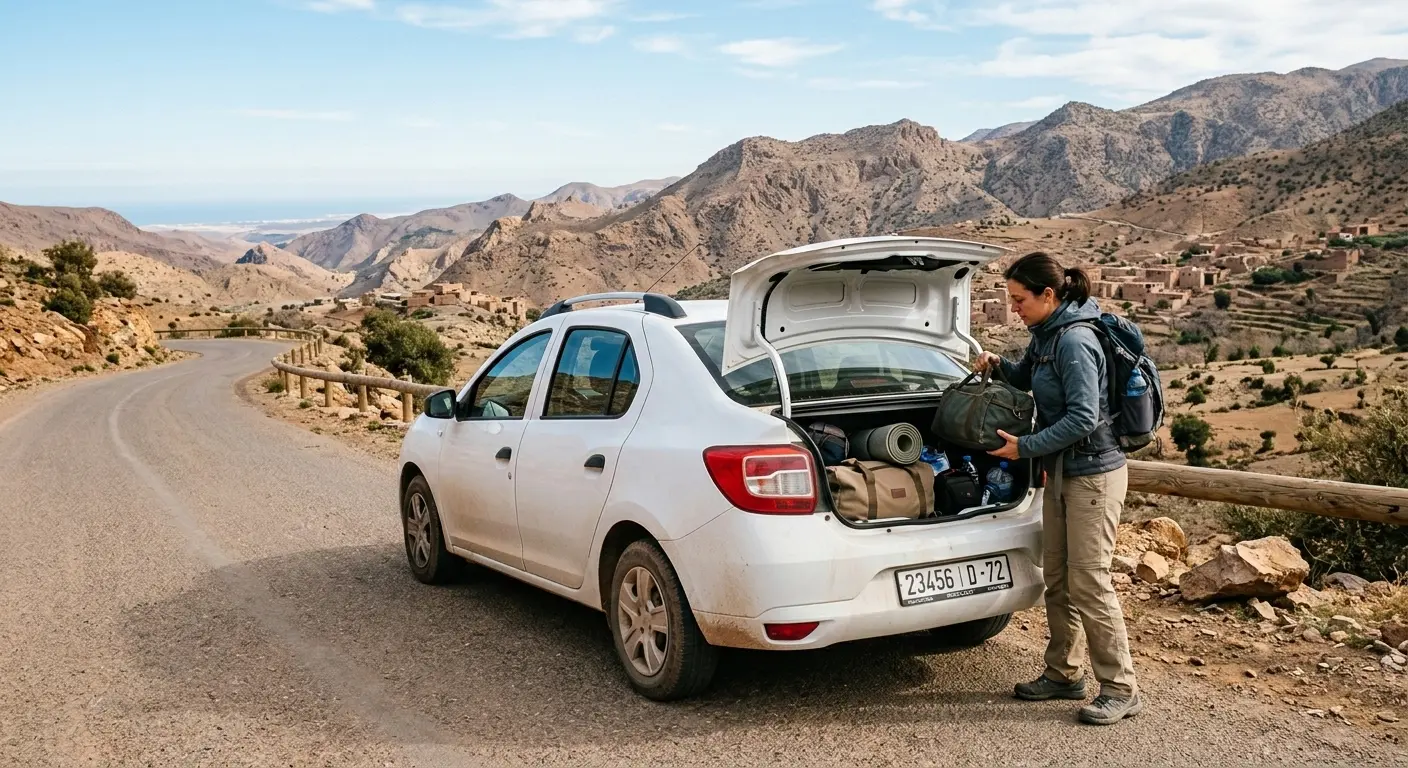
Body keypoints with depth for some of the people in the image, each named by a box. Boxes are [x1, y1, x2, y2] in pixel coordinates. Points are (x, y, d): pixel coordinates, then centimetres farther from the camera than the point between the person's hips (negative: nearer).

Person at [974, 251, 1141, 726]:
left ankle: (1121, 690, 4)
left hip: (1093, 474, -10)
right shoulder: (1046, 336, 8)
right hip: (1061, 473, 10)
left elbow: (1083, 418, -26)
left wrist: (1024, 447, -20)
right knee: (1057, 579, 14)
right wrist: (998, 366, 7)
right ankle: (1064, 674, 26)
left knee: (1089, 583, -6)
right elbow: (1027, 380, 27)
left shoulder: (1074, 341, -21)